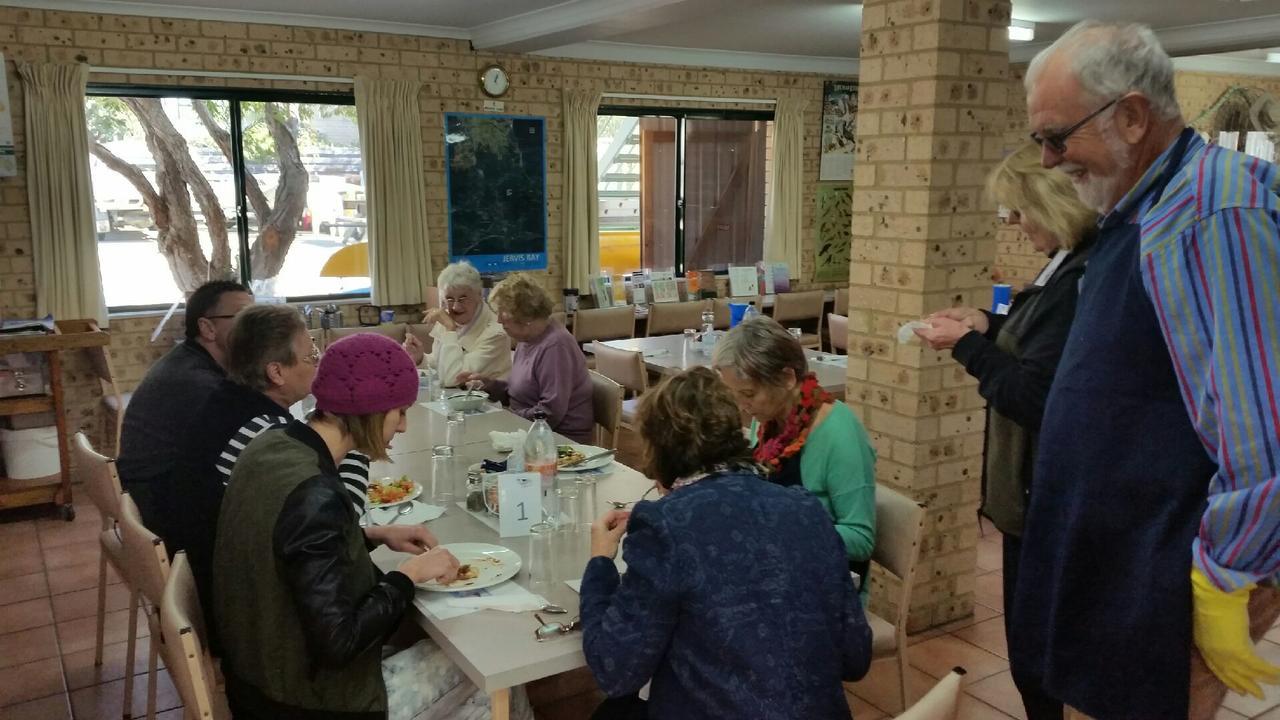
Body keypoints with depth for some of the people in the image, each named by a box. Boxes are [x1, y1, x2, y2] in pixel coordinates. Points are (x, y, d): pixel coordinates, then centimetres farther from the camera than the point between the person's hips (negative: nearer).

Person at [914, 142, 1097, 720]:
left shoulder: (1082, 281, -25)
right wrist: (991, 326, 8)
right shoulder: (1073, 266, 8)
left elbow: (1035, 398, -26)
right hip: (1037, 489, 10)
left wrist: (967, 346, -16)